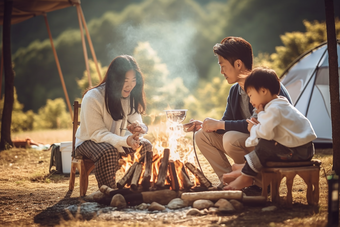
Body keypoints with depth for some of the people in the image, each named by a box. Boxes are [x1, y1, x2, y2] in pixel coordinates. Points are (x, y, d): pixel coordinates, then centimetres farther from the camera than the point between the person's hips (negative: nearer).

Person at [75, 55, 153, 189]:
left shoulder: (131, 95, -6)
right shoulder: (92, 98, -26)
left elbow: (136, 121, -1)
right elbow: (97, 133, -26)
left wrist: (137, 127, -30)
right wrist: (126, 141, -42)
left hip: (117, 141, 6)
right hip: (89, 141, -6)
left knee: (145, 146, -19)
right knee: (108, 152, -38)